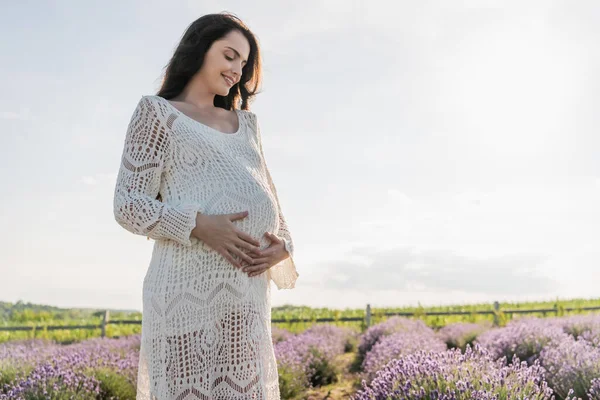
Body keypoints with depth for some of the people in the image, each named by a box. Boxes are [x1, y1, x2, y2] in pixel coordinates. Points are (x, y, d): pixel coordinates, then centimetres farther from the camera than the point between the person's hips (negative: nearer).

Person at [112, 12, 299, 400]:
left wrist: (282, 246, 0)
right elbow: (129, 205, -1)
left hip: (247, 292, 6)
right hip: (189, 284, -5)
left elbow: (267, 200, 22)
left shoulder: (245, 123, 24)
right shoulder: (157, 112, 7)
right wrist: (201, 226, -17)